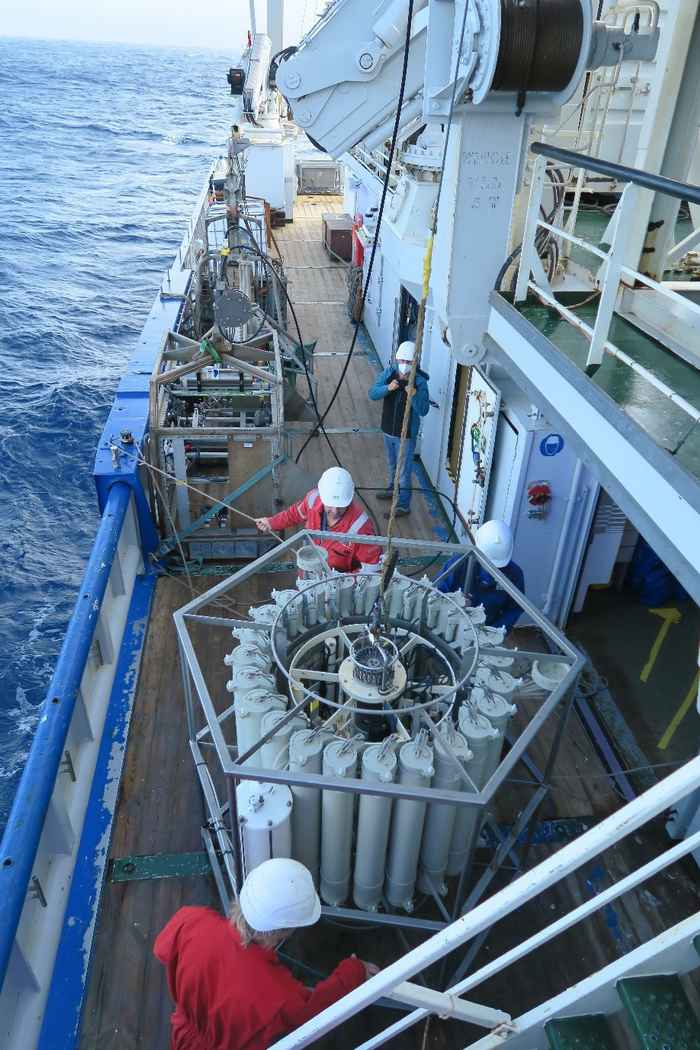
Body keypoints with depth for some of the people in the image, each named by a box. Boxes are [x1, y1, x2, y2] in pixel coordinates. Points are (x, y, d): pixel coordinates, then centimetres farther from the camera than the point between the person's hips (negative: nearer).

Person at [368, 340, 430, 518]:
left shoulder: (420, 382, -18)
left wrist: (413, 395, -37)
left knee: (404, 470, 4)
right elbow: (373, 394, -14)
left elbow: (423, 410, -20)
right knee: (392, 464, 26)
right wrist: (387, 388, -32)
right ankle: (393, 489, 50)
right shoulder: (388, 373, -7)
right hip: (388, 430, 5)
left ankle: (404, 505, 17)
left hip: (406, 433, -5)